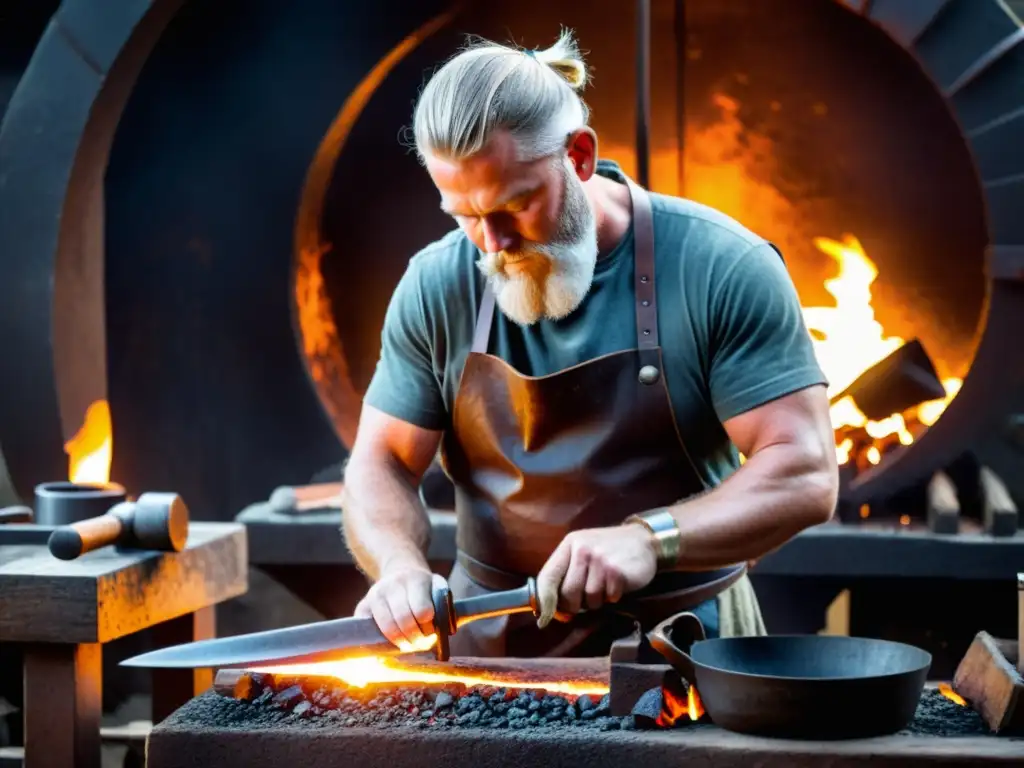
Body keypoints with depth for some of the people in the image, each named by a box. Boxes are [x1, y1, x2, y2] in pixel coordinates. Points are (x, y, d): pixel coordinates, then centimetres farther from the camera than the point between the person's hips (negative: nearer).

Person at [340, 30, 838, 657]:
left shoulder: (723, 268, -11)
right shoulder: (435, 288, -1)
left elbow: (806, 476, -14)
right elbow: (382, 464, 5)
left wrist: (650, 539, -29)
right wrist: (399, 564, -17)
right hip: (487, 642, 1)